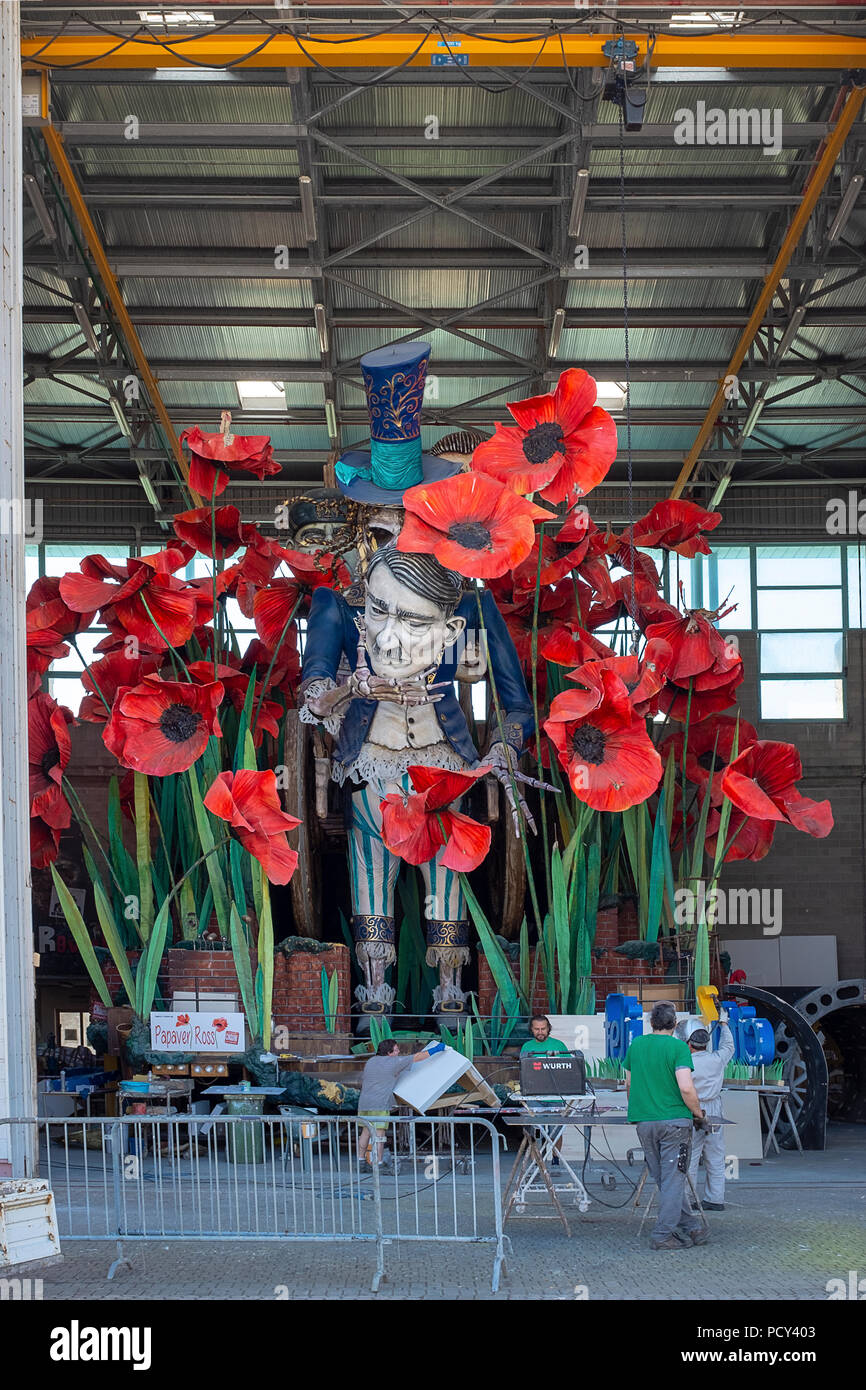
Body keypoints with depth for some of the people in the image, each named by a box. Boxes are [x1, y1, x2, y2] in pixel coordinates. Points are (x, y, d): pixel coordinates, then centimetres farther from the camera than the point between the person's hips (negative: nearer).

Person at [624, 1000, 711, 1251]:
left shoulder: (636, 1045, 8)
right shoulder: (678, 1046, -9)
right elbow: (686, 1089, -17)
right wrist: (699, 1114, -1)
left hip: (643, 1122, 5)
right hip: (674, 1120, -5)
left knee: (664, 1179, 14)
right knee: (673, 1179, 2)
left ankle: (692, 1227, 20)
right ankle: (663, 1235, 2)